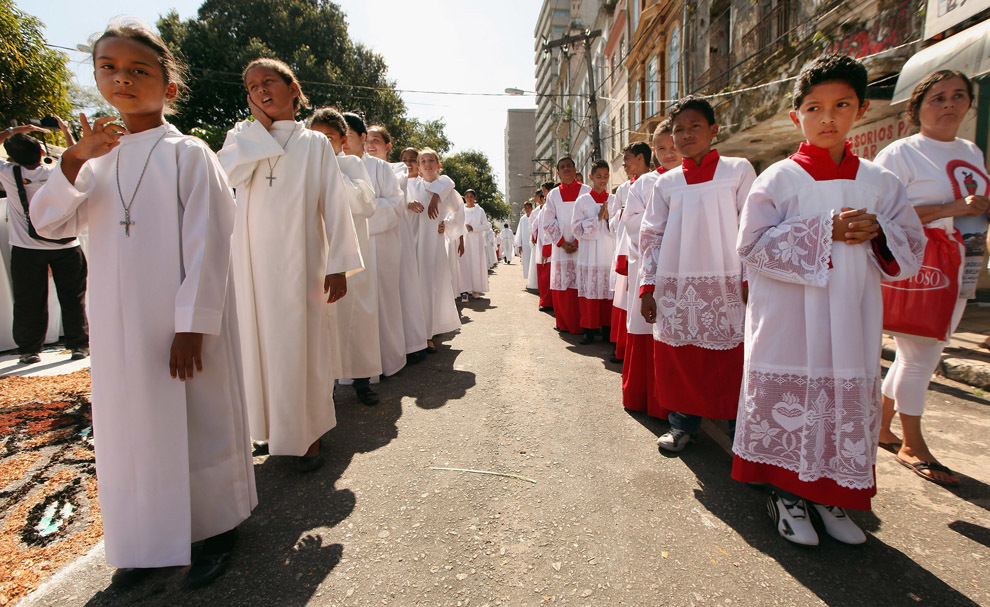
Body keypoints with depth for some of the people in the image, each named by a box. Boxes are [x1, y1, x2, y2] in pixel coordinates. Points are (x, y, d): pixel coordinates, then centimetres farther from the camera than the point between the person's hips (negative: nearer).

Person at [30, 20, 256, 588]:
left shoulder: (187, 153, -6)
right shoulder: (98, 157, 12)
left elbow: (206, 245, -13)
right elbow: (49, 223, 6)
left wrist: (192, 326, -16)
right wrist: (75, 161, -10)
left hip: (183, 325, -6)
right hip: (121, 329, 6)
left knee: (199, 423, 6)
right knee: (132, 428, 14)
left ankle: (219, 527, 27)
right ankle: (150, 540, 34)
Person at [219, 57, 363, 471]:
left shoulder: (315, 143, 6)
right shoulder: (243, 138, 12)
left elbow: (334, 204, -1)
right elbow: (229, 174, -10)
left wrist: (338, 265, -9)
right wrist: (259, 125, -2)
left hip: (301, 260, -2)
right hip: (254, 262, 3)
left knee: (305, 345, 1)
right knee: (262, 342, 7)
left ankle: (309, 434, 15)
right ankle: (274, 428, 24)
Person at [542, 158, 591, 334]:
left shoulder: (586, 191, 5)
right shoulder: (553, 194, 12)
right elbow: (548, 222, 7)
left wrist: (578, 241, -9)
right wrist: (562, 242, -3)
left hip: (582, 246, -2)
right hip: (560, 247, 2)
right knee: (560, 287, 2)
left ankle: (580, 325, 3)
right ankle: (564, 324, 13)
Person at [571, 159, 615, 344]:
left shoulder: (614, 200, 10)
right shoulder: (582, 201, 5)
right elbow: (576, 228, -3)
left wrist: (608, 217, -10)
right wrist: (597, 217, -10)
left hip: (610, 254, 1)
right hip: (589, 255, -1)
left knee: (609, 292, 3)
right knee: (589, 292, -1)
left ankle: (607, 329, 14)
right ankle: (589, 329, 9)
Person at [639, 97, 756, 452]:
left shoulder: (738, 170, 5)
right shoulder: (666, 183, 11)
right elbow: (651, 235, 10)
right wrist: (647, 286, 5)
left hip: (725, 285, -2)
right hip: (676, 286, 2)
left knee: (731, 358, 1)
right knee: (678, 356, 7)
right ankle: (683, 423, 24)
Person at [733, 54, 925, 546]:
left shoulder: (879, 182, 10)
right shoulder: (779, 179, -2)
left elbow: (912, 250, 12)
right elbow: (753, 245, -11)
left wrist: (878, 232, -9)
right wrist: (825, 232, -16)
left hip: (852, 321, 4)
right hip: (790, 322, -4)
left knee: (851, 402, 9)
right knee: (788, 400, 1)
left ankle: (830, 497, 28)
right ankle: (786, 493, 20)